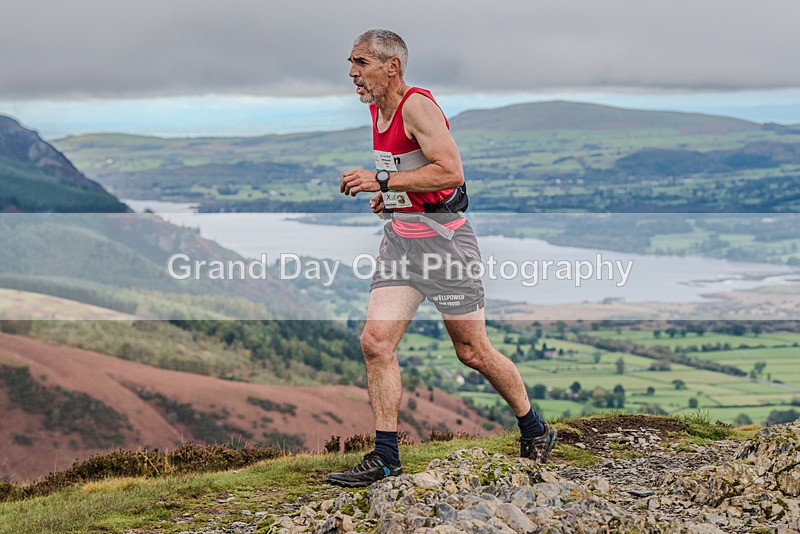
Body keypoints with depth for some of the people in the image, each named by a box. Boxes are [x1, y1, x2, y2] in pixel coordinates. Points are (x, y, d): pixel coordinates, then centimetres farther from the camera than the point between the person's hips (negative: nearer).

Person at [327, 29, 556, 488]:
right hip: (399, 238, 8)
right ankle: (386, 458, 1)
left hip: (443, 237, -8)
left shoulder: (418, 105, -16)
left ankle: (535, 431, 24)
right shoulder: (377, 109, 12)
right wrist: (390, 196, 10)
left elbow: (451, 172, -26)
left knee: (473, 352, 3)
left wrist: (381, 181, -24)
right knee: (376, 342, -5)